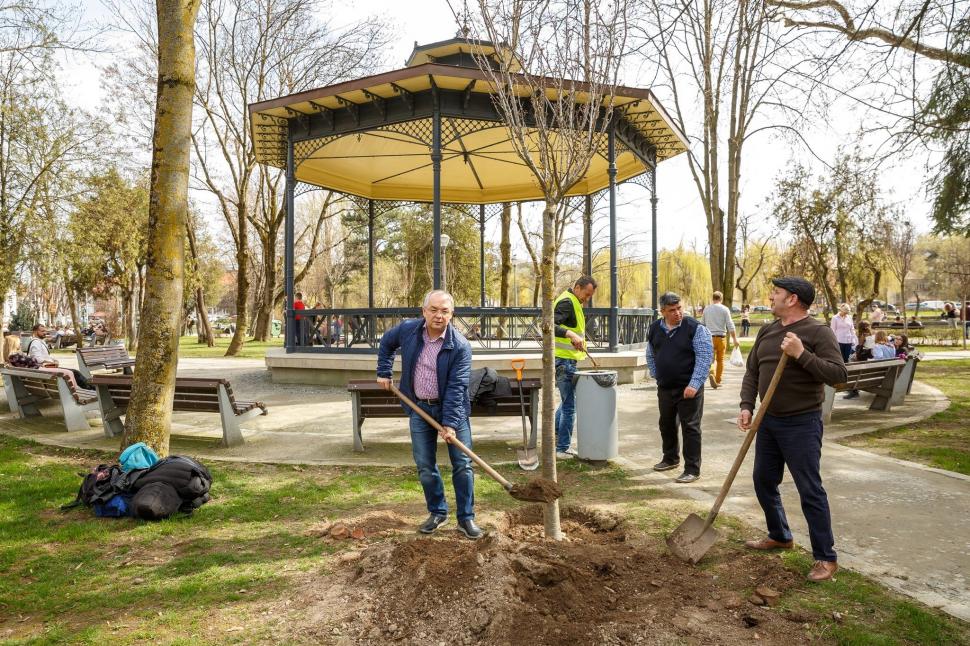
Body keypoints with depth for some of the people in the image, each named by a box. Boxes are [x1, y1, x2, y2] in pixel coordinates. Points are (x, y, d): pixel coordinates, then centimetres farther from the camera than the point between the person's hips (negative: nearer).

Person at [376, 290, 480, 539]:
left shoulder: (460, 346, -19)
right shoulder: (407, 329, -8)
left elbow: (456, 387, -22)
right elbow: (387, 342, 15)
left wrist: (450, 423, -27)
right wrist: (384, 372, 10)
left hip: (452, 409, -3)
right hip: (420, 409, 3)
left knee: (463, 465, 0)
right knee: (425, 467, 8)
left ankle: (466, 518, 13)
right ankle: (437, 513, 26)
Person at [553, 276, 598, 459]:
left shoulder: (573, 302, 18)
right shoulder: (567, 302, -15)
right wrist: (571, 334, -40)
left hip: (566, 360, 11)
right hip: (564, 360, -11)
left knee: (567, 401, 21)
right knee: (569, 406, -4)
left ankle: (553, 438, 29)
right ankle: (561, 449, 3)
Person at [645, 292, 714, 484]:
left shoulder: (695, 328, -12)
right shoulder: (655, 329, 5)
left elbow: (705, 358, -15)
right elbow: (650, 356, 18)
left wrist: (694, 385, -20)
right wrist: (657, 377, 12)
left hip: (688, 389, -6)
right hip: (665, 388, 6)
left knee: (690, 427, -1)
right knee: (666, 424, 18)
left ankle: (692, 469, 8)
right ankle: (670, 458, 38)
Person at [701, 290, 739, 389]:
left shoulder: (706, 309, 5)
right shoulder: (724, 309, -2)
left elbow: (702, 324, 10)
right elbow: (730, 325, -8)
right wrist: (735, 338, -5)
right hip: (721, 337, -1)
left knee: (712, 359, 5)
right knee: (720, 360, 11)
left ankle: (712, 374, -24)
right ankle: (717, 381, 16)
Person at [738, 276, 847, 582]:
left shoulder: (817, 331, -13)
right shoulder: (767, 331, 8)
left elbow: (838, 374, -20)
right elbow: (752, 372, 11)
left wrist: (802, 355, -28)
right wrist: (746, 406, 0)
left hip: (802, 424, -8)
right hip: (769, 421, 8)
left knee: (810, 490, -3)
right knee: (764, 481, 17)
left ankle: (826, 558, 10)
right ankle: (780, 535, 38)